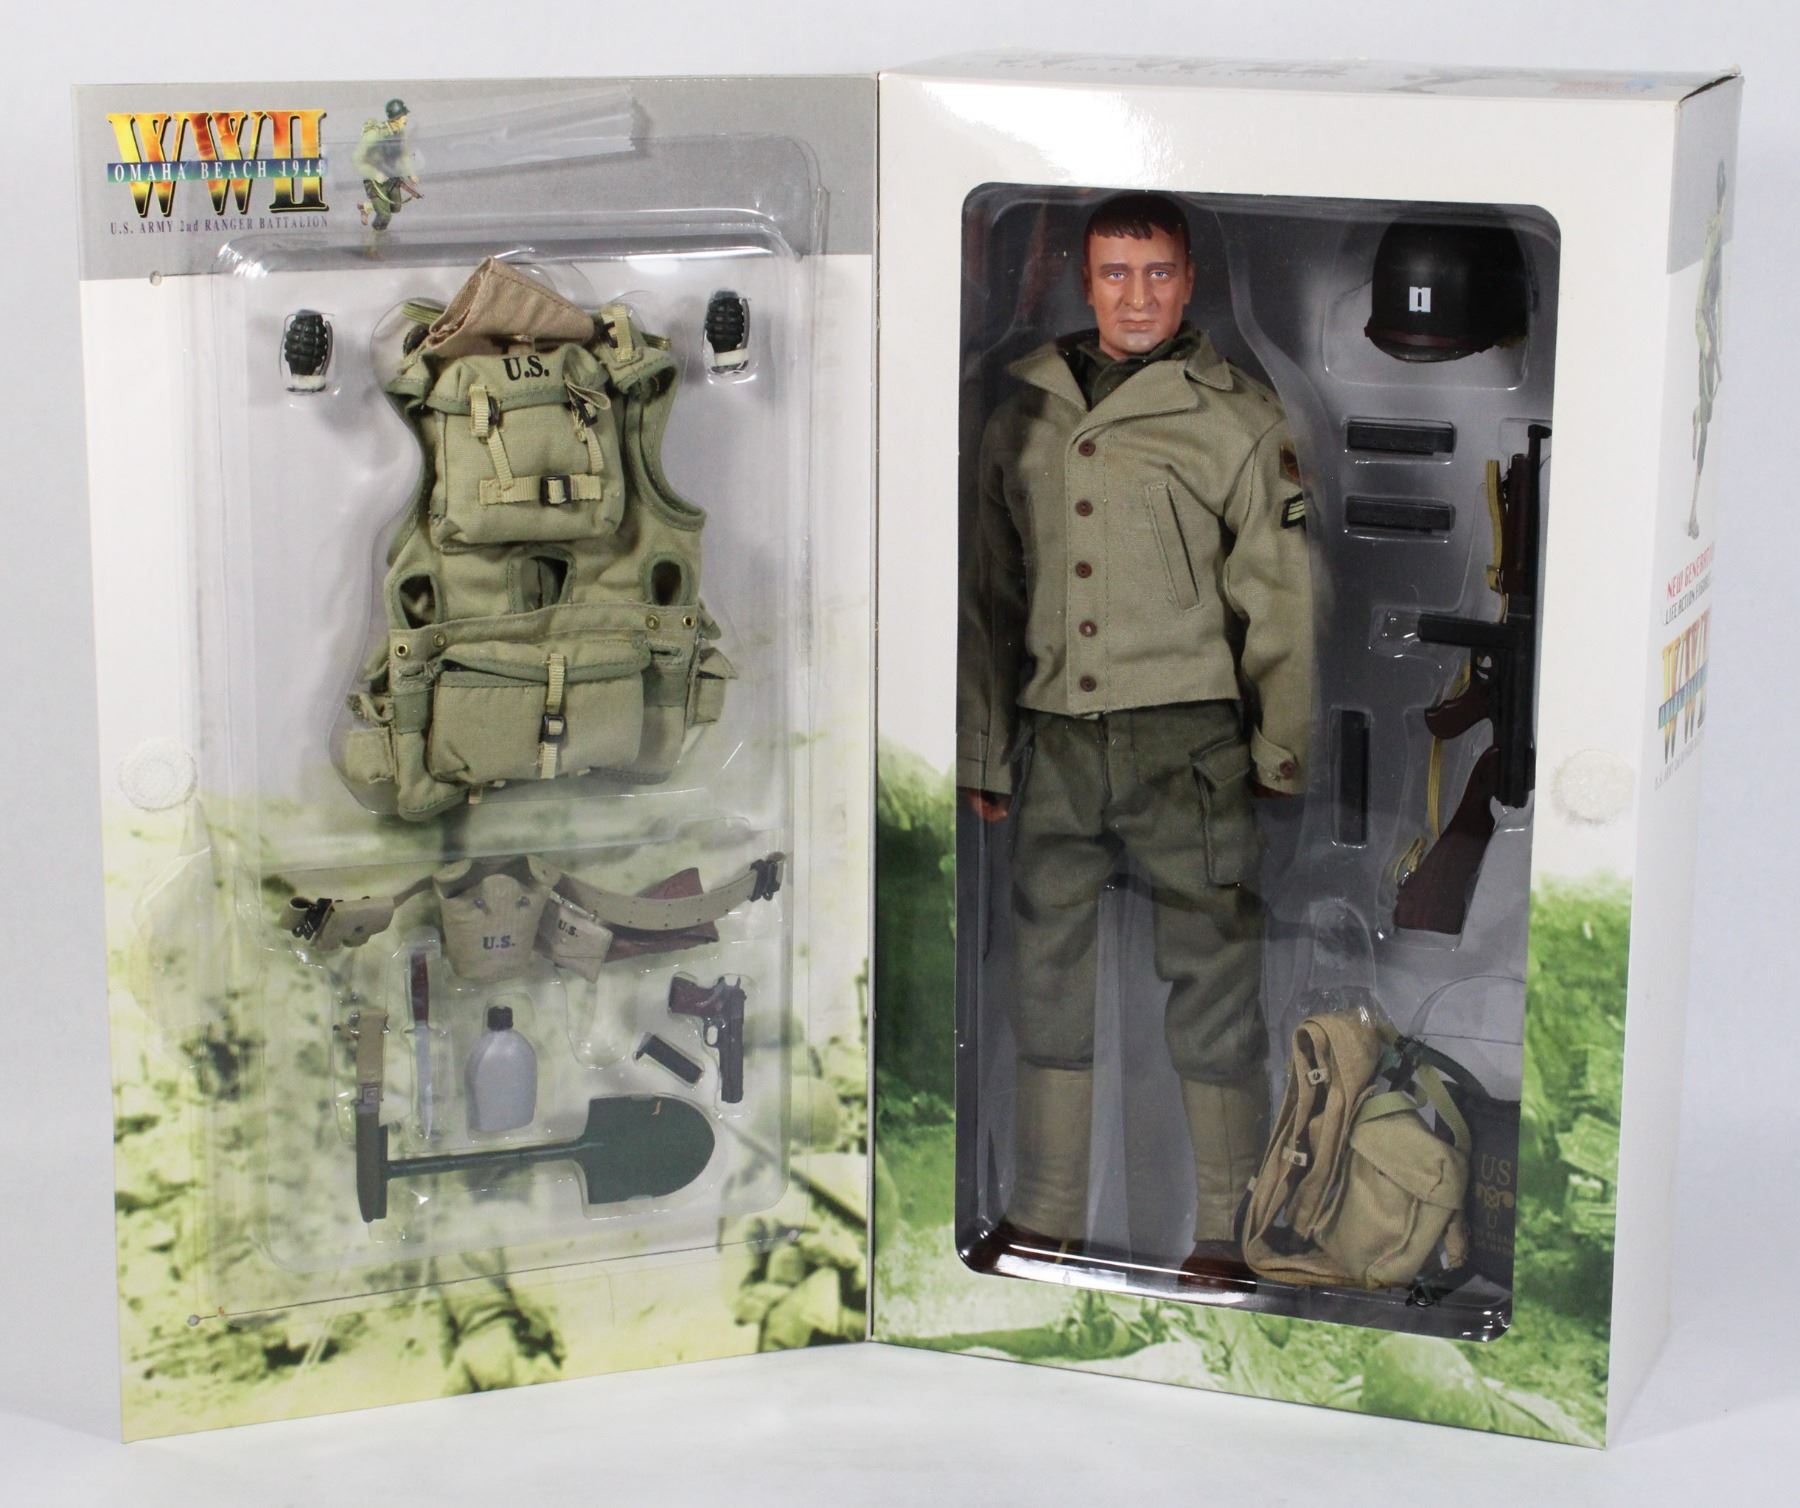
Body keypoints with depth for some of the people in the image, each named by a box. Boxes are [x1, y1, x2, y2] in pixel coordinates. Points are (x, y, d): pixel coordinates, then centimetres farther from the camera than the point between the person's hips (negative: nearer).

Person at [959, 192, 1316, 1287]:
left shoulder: (1236, 418, 0)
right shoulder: (1029, 410, 11)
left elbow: (1279, 601, 0)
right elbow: (991, 593, 16)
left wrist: (1282, 757, -4)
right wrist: (982, 753, 13)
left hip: (1187, 744, -4)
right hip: (1056, 743, 4)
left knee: (1212, 985, 0)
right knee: (1048, 977, 11)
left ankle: (1226, 1236, 9)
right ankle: (1043, 1217, 23)